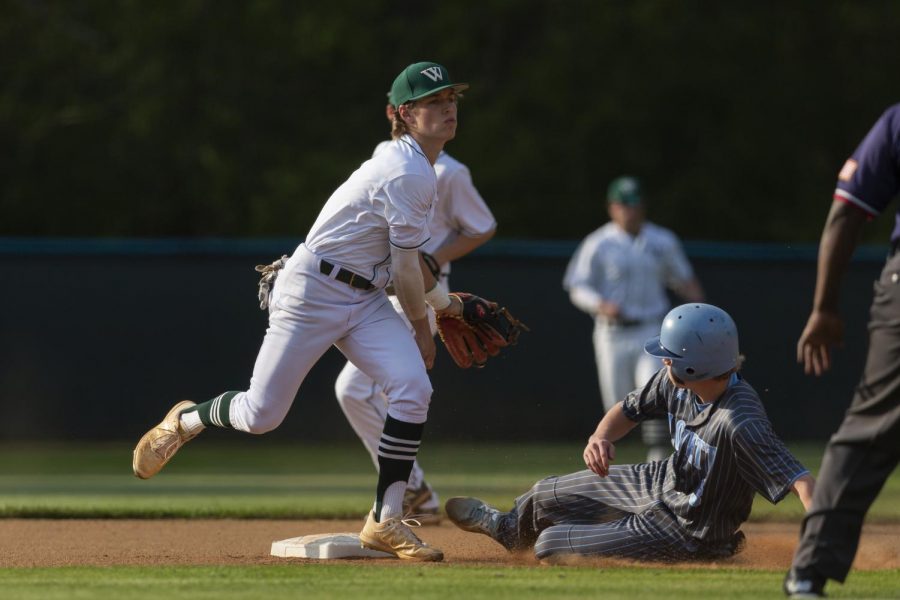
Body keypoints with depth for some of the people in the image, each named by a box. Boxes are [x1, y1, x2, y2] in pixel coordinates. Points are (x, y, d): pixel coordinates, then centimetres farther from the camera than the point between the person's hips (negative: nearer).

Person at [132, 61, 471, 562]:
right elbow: (406, 266, -14)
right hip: (312, 291, -9)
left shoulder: (421, 168, 12)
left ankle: (385, 522, -9)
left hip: (365, 301, 9)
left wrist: (446, 302, 24)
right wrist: (421, 327, -1)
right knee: (261, 416, -4)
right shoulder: (406, 173, -20)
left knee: (413, 388, -15)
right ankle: (186, 421, 30)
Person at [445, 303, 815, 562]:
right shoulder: (675, 381, -15)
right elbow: (629, 410, 2)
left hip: (685, 535, -7)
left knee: (549, 545, -3)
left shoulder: (740, 424, -40)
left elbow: (800, 481, -46)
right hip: (662, 484, 7)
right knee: (546, 496, 21)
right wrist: (600, 438, -21)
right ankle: (507, 528, 58)